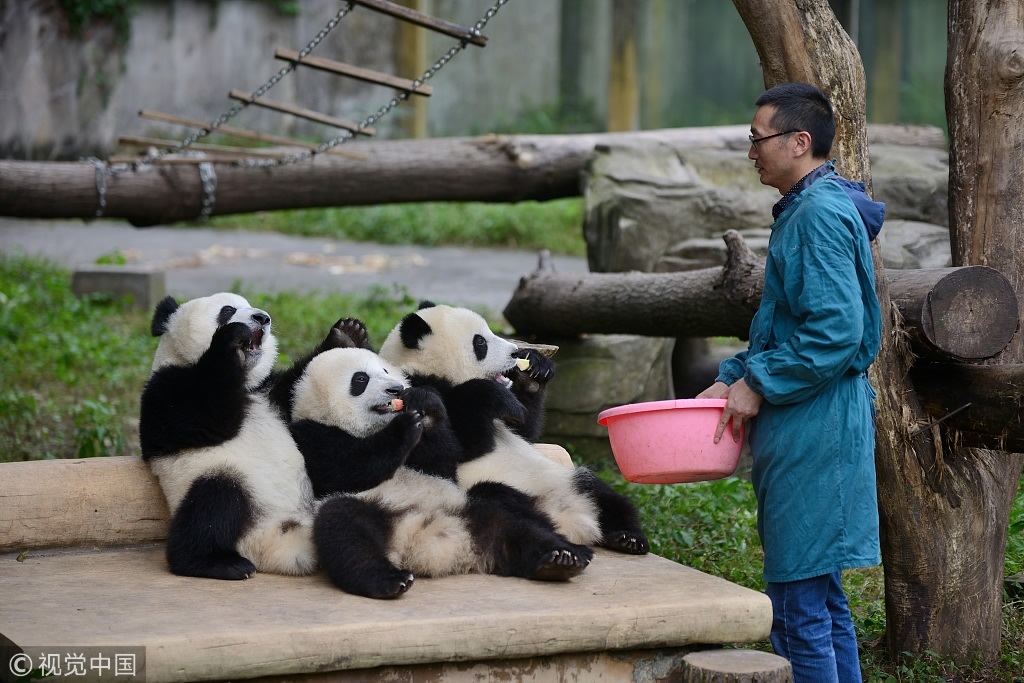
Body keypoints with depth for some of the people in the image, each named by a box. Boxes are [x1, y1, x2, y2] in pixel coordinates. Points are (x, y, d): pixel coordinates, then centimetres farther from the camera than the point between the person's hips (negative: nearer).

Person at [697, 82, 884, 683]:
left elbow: (835, 333, -24)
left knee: (801, 607, -7)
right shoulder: (810, 209, 18)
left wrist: (758, 384, -15)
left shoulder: (820, 213, -15)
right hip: (810, 429, 11)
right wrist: (734, 378, 12)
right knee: (823, 600, 16)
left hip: (815, 430, -11)